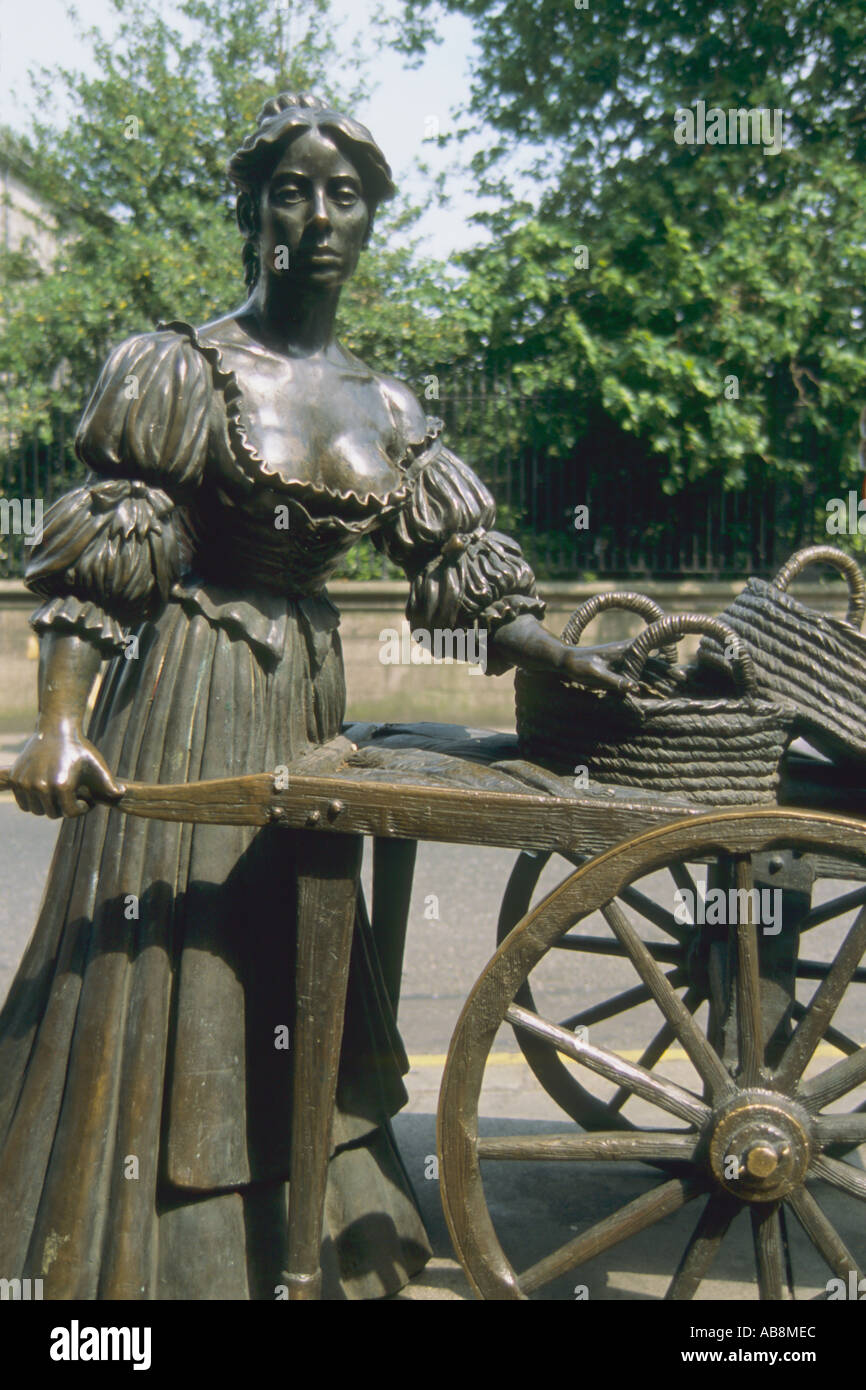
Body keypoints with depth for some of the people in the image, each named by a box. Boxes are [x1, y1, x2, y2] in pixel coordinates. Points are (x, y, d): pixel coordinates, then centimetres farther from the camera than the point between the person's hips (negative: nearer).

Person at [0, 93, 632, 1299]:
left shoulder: (386, 411, 7)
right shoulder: (181, 371, -7)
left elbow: (460, 563, 8)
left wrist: (561, 657, -4)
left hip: (307, 698, 5)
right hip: (185, 696, -5)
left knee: (289, 979, 15)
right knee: (159, 983, 1)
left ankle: (300, 1239, 34)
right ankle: (140, 1252, 21)